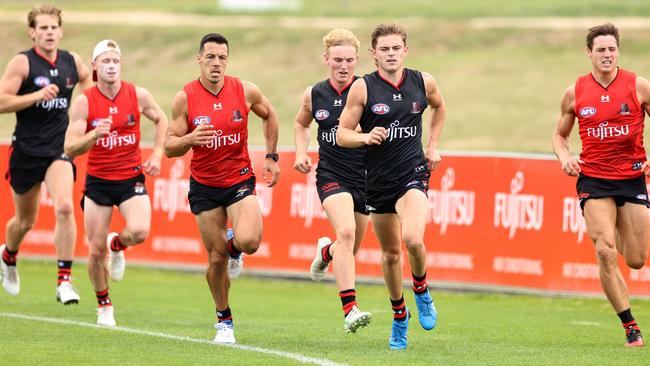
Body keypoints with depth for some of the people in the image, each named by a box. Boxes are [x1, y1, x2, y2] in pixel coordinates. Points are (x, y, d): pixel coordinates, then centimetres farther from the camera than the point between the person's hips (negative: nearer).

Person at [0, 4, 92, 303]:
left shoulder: (72, 62, 3)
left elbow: (87, 78, 28)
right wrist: (37, 96, -26)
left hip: (59, 149, 2)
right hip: (26, 150, -2)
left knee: (64, 206, -22)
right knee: (25, 220, 13)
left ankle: (64, 280, -17)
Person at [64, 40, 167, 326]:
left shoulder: (138, 96, -5)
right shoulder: (83, 103, -10)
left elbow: (160, 120, 15)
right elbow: (69, 149, -13)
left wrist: (157, 154, 3)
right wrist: (94, 134, -31)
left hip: (131, 177, 0)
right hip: (98, 181, 0)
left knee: (139, 232, -24)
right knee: (96, 250, 0)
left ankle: (117, 245, 14)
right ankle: (103, 305, 25)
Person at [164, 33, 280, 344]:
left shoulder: (245, 91, -7)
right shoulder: (185, 98, -9)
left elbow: (269, 116, 14)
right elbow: (170, 147, -6)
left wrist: (271, 157, 11)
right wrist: (191, 138, -28)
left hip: (239, 179, 0)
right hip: (204, 185, 0)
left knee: (248, 241, -24)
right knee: (216, 258, 2)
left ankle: (234, 247, 15)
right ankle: (224, 320, 24)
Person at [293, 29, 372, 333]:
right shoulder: (314, 95, 1)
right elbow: (301, 124, 21)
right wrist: (301, 153, 5)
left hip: (366, 176, 1)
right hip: (331, 174, -1)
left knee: (349, 250, 13)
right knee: (346, 232, -26)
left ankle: (326, 251, 53)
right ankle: (350, 310, -30)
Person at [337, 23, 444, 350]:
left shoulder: (423, 82, 0)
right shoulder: (363, 87, -6)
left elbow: (438, 106, 24)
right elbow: (342, 134, -3)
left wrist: (432, 145, 15)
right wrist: (365, 136, -22)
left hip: (413, 175, -1)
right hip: (378, 180, 1)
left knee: (413, 238, -25)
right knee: (390, 253, 11)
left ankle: (421, 290, 4)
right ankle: (399, 315, 33)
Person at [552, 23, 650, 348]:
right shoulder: (575, 93, 2)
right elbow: (559, 134, 15)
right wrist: (564, 157, -6)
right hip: (593, 179, 0)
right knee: (606, 253, -17)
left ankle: (620, 230, 43)